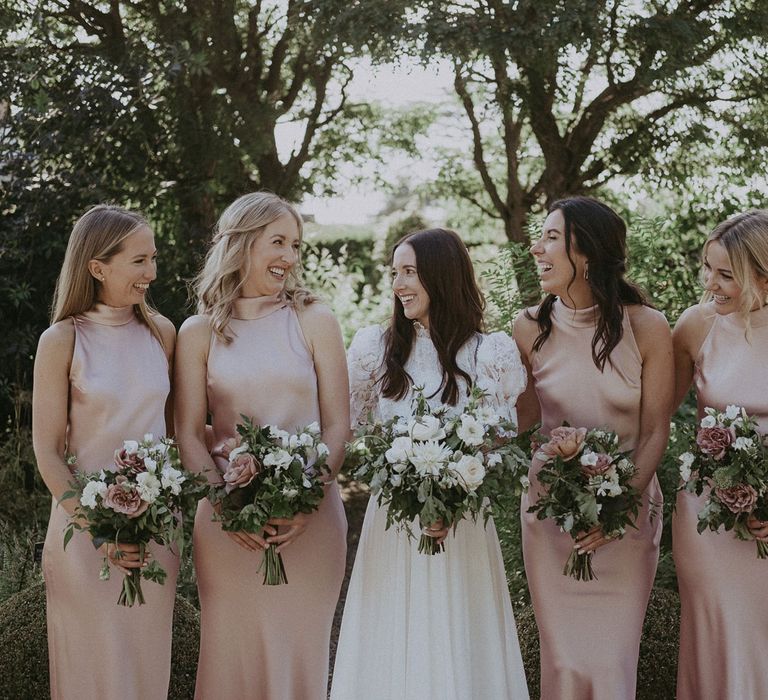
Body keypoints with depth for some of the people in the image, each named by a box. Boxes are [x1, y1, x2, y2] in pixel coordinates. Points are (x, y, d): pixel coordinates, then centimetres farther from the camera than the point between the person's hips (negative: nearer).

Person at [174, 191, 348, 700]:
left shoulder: (314, 322, 3)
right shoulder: (199, 332, 4)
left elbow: (338, 426, 0)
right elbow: (189, 434, 2)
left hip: (311, 514, 0)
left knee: (301, 652, 6)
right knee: (233, 653, 6)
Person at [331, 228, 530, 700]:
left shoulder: (491, 353, -2)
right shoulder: (375, 347, 5)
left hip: (463, 531, -2)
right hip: (391, 525, 2)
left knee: (458, 656, 4)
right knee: (391, 655, 5)